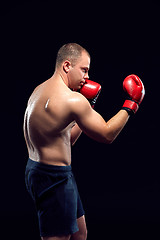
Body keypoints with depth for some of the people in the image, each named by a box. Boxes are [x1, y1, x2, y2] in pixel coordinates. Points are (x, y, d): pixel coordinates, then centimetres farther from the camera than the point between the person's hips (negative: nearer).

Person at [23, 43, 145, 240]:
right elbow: (107, 134, -13)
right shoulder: (71, 99, -21)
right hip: (54, 178, -10)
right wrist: (131, 105, -3)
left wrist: (87, 109, 11)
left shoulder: (40, 90, 10)